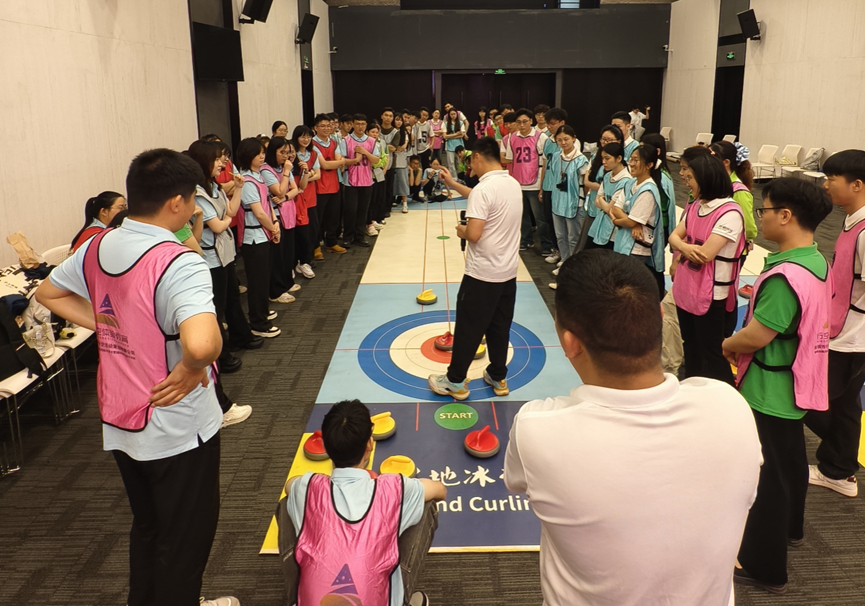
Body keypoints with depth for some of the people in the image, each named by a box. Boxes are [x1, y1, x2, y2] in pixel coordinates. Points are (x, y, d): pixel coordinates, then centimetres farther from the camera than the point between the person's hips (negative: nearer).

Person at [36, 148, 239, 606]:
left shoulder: (97, 247, -3)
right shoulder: (179, 264, -27)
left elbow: (48, 292, 16)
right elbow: (201, 344, -44)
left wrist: (105, 325, 8)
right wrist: (190, 371, -23)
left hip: (119, 423, 8)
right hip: (177, 428, -7)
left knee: (146, 528, 27)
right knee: (184, 542, 13)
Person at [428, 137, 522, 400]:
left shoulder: (484, 188, -21)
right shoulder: (513, 184, 6)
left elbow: (473, 233, -25)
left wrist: (461, 231, -3)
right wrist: (453, 184, 27)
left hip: (482, 274, -8)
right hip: (508, 272, 8)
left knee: (468, 328, 5)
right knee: (500, 327, 17)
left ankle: (455, 381, 17)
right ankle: (498, 377, 27)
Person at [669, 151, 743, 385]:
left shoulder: (730, 213, -20)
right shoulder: (695, 206, 7)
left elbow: (705, 254, -25)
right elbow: (674, 236, 2)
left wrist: (681, 250, -8)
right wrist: (685, 247, -20)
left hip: (712, 297, -8)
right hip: (685, 291, 8)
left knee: (713, 357, 4)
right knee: (690, 351, 22)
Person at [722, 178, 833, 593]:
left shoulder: (785, 276, -29)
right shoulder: (817, 263, 2)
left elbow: (755, 337, -26)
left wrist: (728, 345, -7)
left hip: (770, 391, -10)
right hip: (796, 385, 10)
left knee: (768, 475, 3)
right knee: (791, 460, 27)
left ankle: (763, 567, 17)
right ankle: (789, 527, 49)